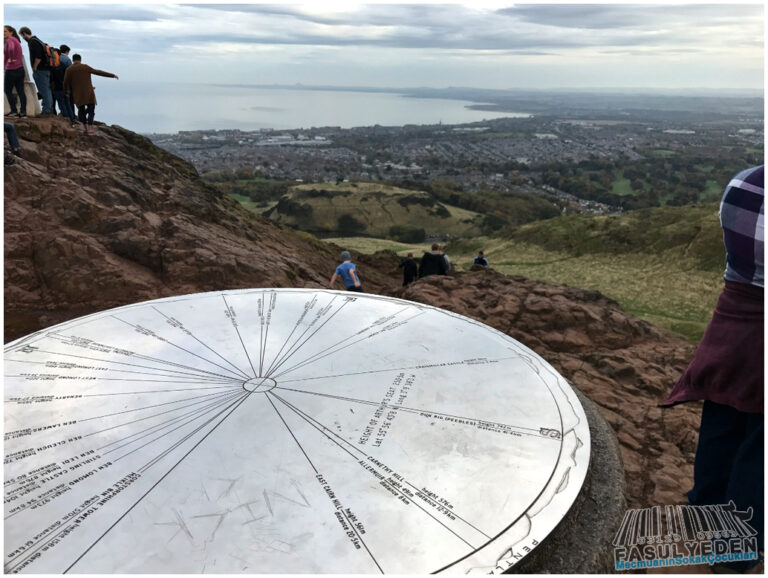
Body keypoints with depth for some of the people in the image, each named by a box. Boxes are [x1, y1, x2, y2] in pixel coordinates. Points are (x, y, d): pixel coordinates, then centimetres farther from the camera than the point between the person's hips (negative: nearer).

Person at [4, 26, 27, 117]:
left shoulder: (9, 40, -12)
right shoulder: (16, 40, 16)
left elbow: (11, 49, -32)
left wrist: (11, 59, -20)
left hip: (11, 69, -8)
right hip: (20, 68, 8)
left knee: (8, 91, 1)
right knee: (20, 91, 5)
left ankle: (14, 111, 0)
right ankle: (23, 111, 4)